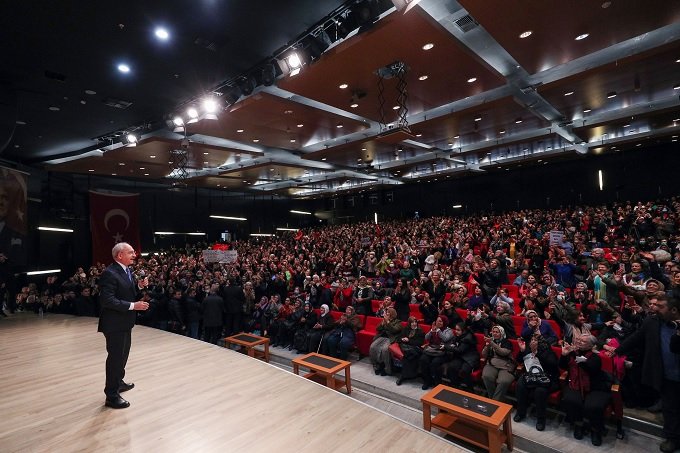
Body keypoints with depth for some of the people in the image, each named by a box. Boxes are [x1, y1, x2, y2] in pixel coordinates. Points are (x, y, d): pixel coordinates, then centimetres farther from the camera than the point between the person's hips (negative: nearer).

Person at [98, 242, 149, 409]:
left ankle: (118, 382, 43)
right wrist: (133, 306, -27)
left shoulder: (128, 271, 7)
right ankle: (111, 396, 15)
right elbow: (107, 300, -27)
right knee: (115, 357, 2)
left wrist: (140, 286, -4)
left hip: (125, 322, 9)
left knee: (123, 354, 24)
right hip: (114, 324, -9)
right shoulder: (109, 273, -21)